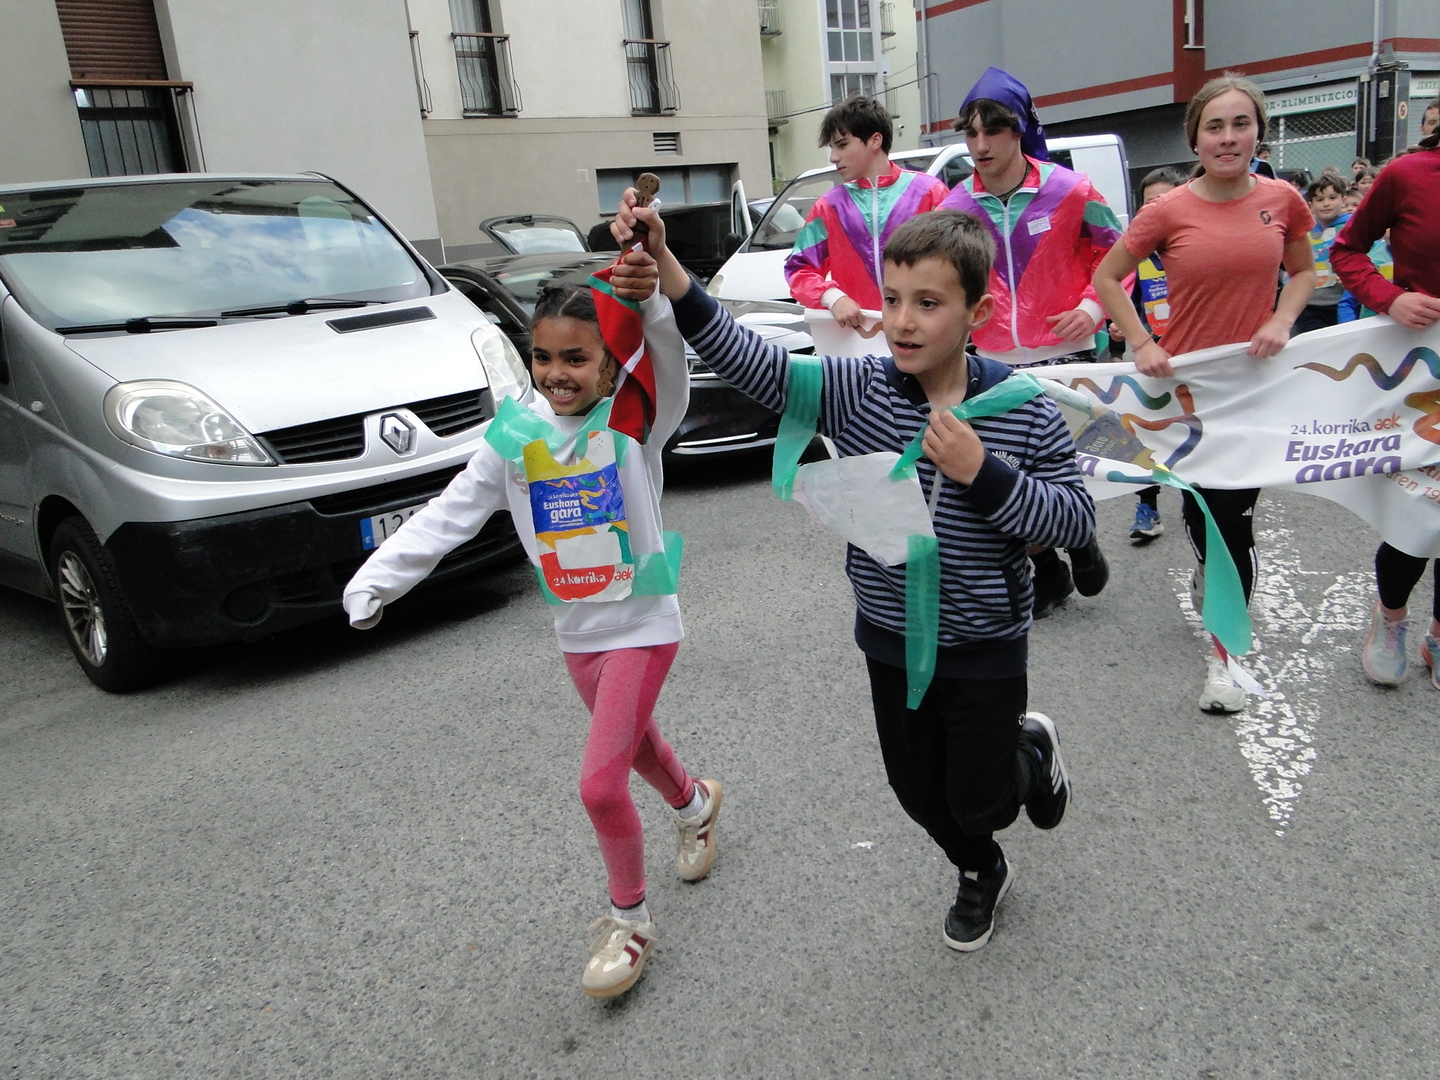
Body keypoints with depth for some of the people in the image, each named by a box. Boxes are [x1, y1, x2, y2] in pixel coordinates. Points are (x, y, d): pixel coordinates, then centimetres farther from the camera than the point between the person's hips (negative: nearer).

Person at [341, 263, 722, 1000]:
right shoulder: (516, 435, -4)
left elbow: (670, 358, -35)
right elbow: (448, 515, -5)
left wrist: (650, 295, -54)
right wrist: (375, 580, -12)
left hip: (641, 626, -5)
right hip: (576, 632, 5)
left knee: (600, 784, -10)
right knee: (635, 745, 26)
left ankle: (629, 919, 16)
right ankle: (694, 803, 60)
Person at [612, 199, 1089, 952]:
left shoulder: (1025, 412, -15)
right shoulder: (856, 392, -12)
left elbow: (1075, 522, -13)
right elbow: (744, 359, -21)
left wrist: (983, 473, -28)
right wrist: (662, 264, -33)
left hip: (984, 649, -3)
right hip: (890, 639, 3)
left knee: (979, 801, 12)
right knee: (920, 792, 20)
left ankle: (1034, 749, 47)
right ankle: (981, 875, 52)